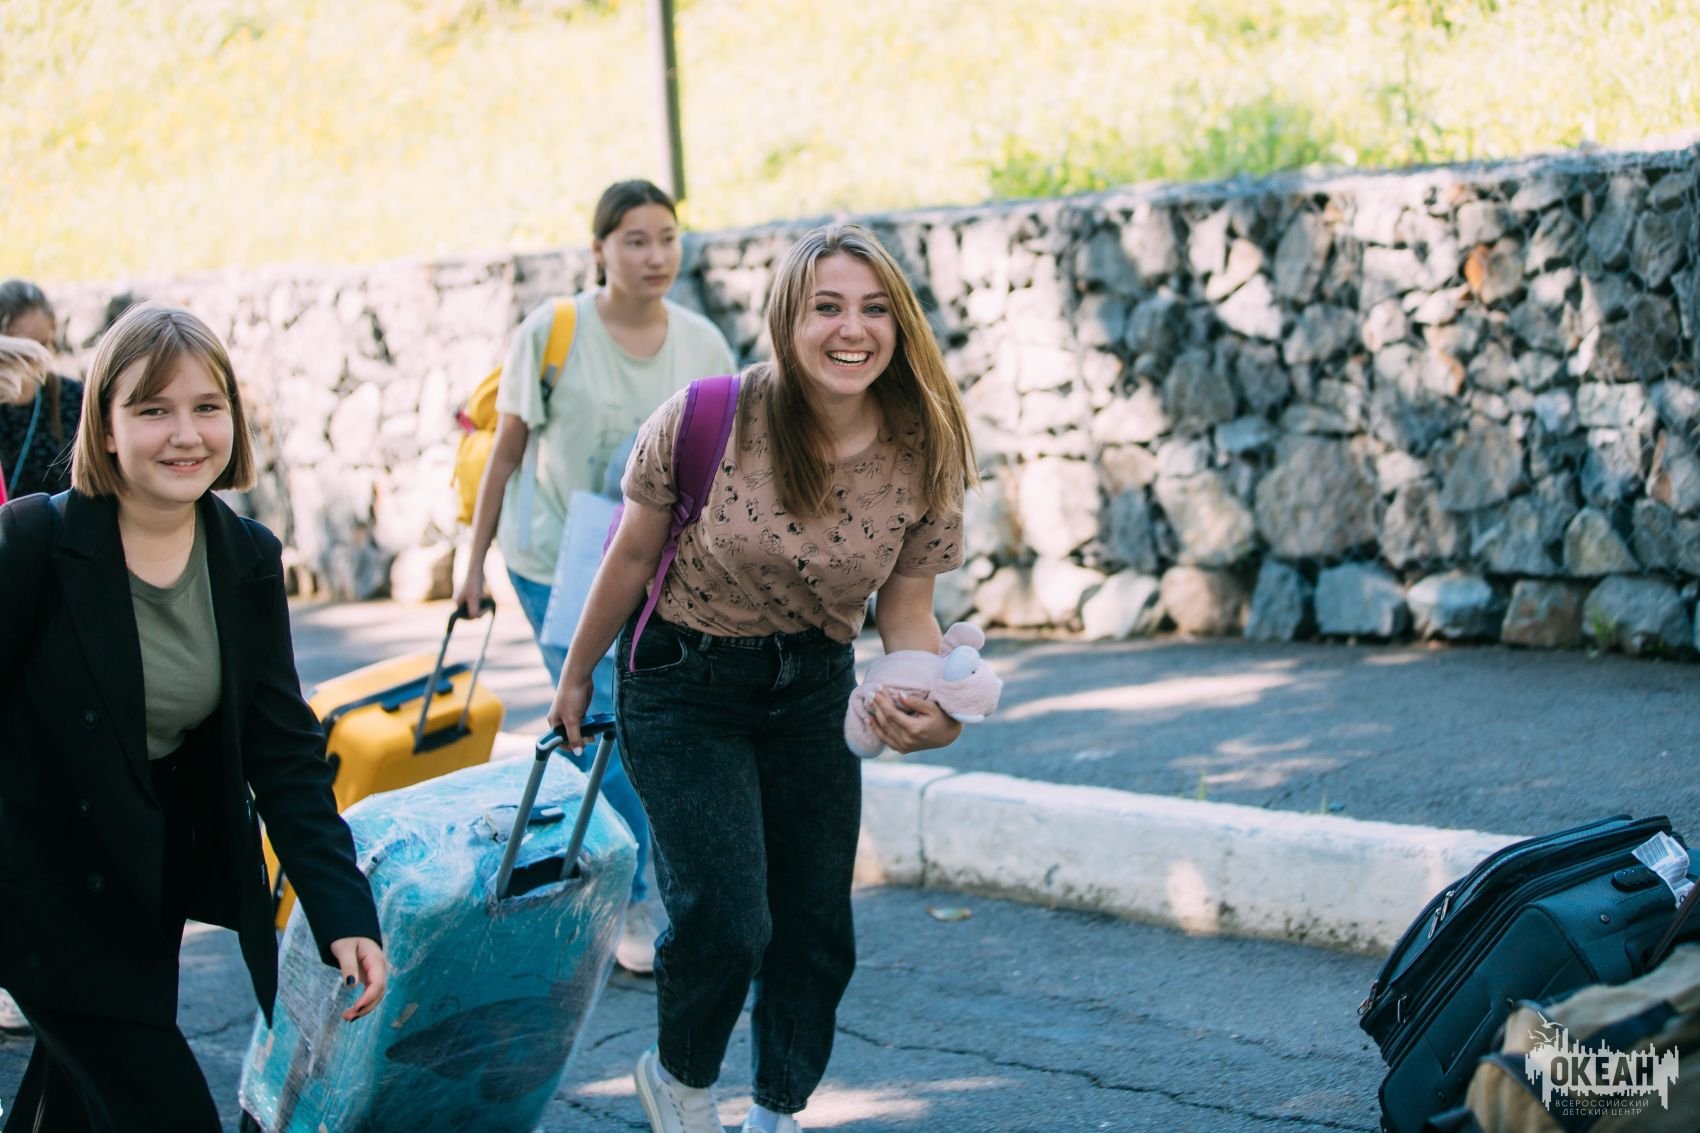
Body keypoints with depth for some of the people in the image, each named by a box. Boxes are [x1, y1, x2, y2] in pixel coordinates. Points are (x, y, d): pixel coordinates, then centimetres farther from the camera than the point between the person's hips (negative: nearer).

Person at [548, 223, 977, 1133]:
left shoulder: (923, 458, -13)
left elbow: (906, 610, -2)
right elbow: (632, 556, -7)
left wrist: (939, 704, -23)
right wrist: (576, 679, 5)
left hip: (814, 690, 4)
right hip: (684, 687, -4)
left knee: (817, 927, 10)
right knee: (724, 917, -14)